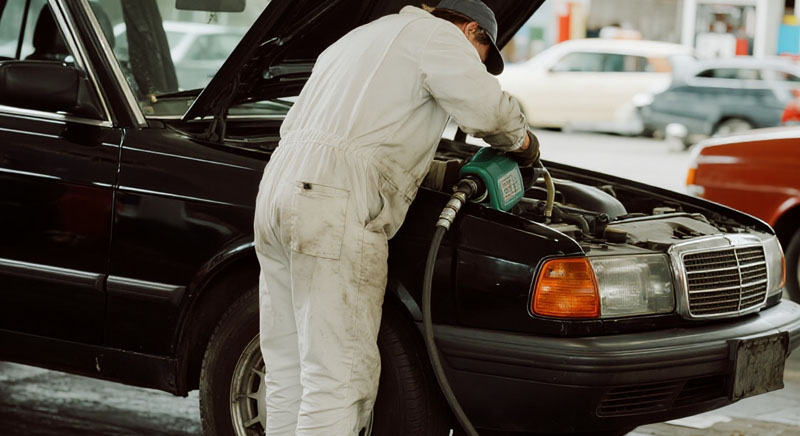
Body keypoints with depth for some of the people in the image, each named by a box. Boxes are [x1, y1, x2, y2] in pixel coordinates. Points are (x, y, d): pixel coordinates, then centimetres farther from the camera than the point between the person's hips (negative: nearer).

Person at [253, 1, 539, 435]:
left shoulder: (358, 39, 33)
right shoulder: (438, 35, 5)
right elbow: (487, 108, -10)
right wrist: (523, 143, 12)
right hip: (333, 206, -9)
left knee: (288, 371, 12)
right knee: (339, 378, -10)